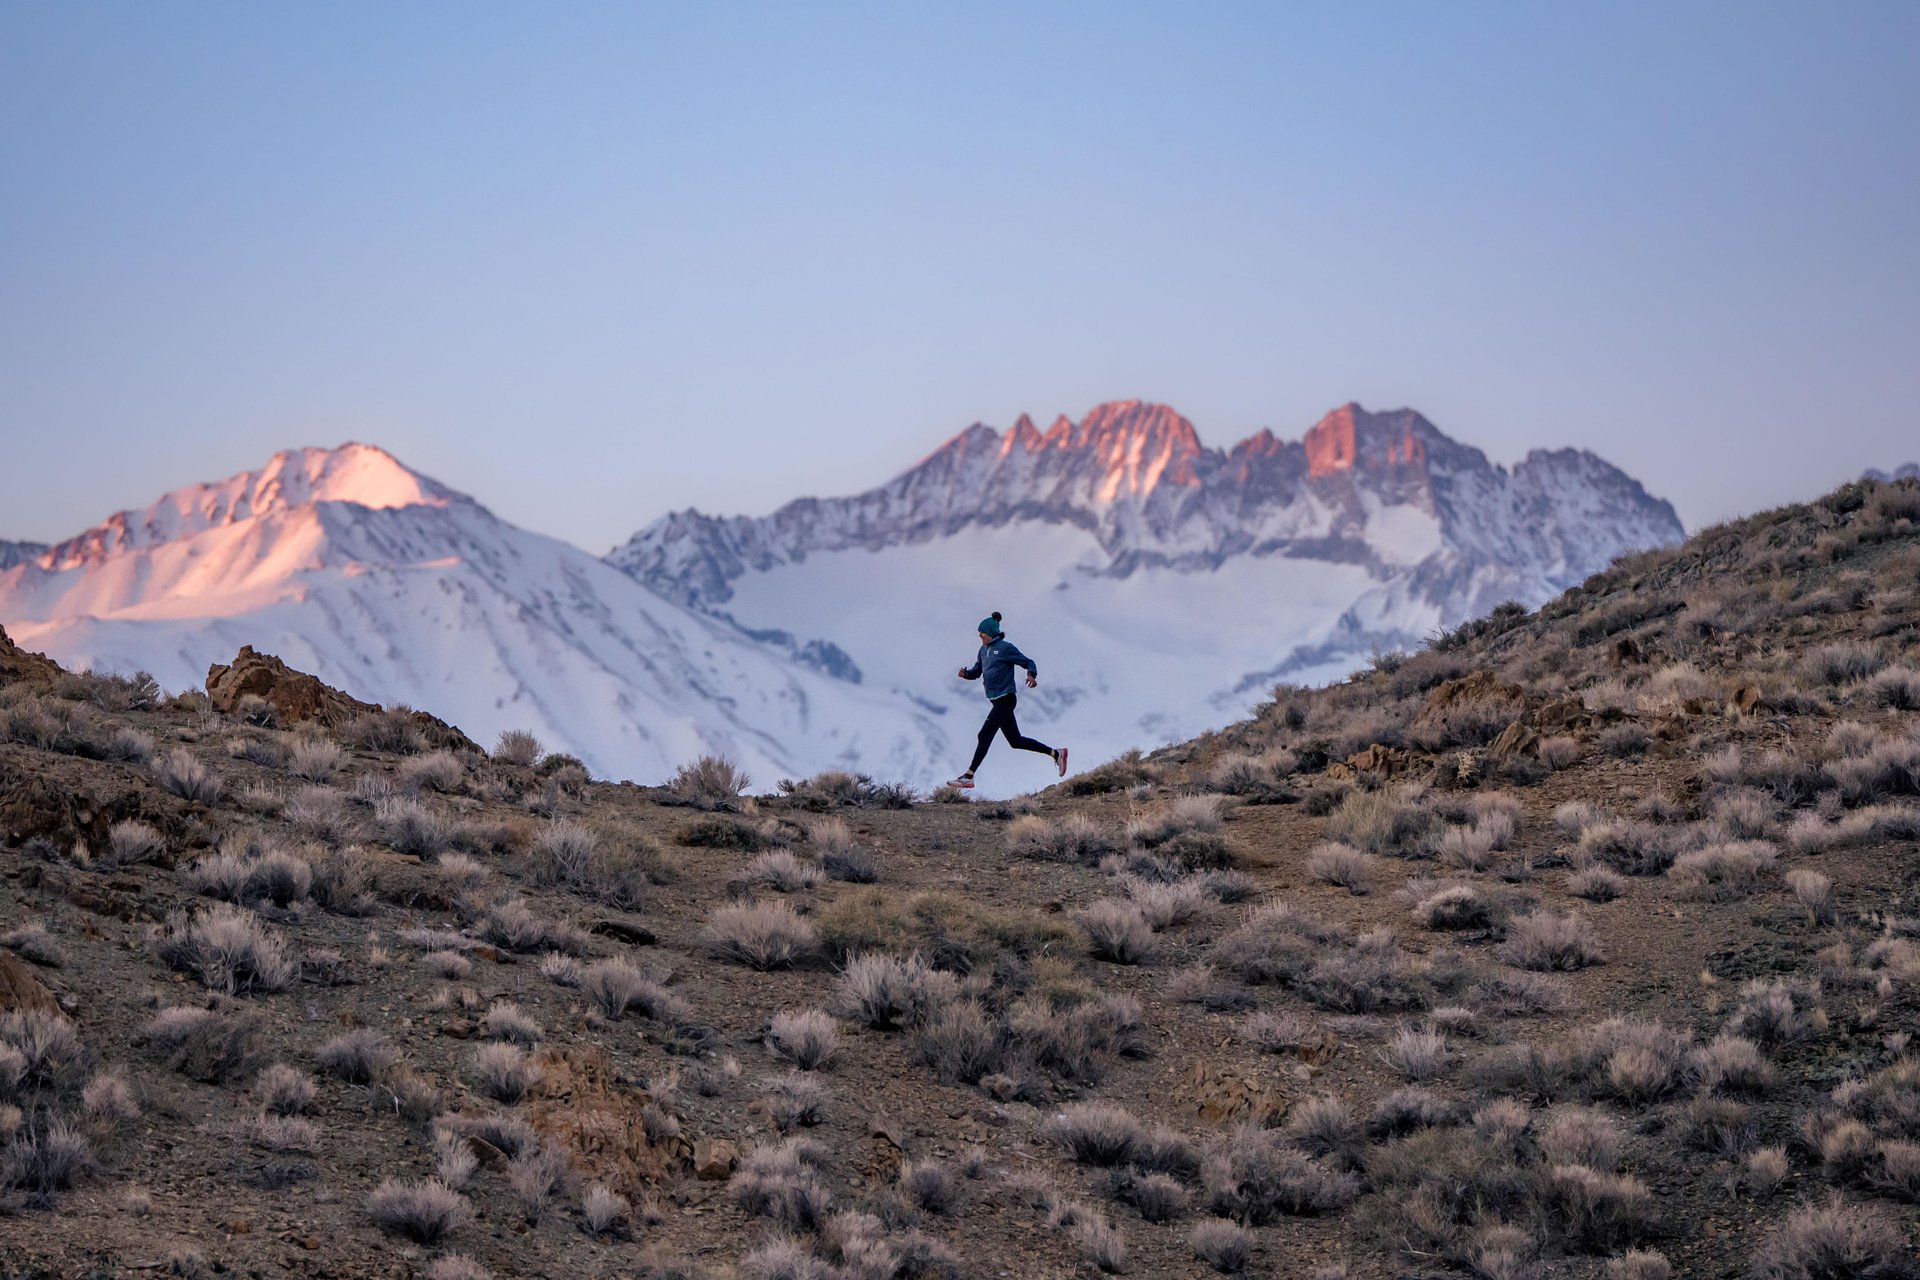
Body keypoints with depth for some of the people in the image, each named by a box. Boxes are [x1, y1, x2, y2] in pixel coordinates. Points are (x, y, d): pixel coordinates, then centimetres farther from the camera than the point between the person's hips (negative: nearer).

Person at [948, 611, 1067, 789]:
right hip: (996, 701, 9)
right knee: (1015, 741, 12)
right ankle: (1056, 754, 23)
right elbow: (976, 672, 20)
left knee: (985, 735, -12)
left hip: (1005, 699, -9)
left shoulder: (1005, 648, -10)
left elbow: (1028, 662, -8)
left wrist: (1032, 675, -28)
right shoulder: (984, 650, 13)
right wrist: (966, 673, -2)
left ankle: (968, 777, -12)